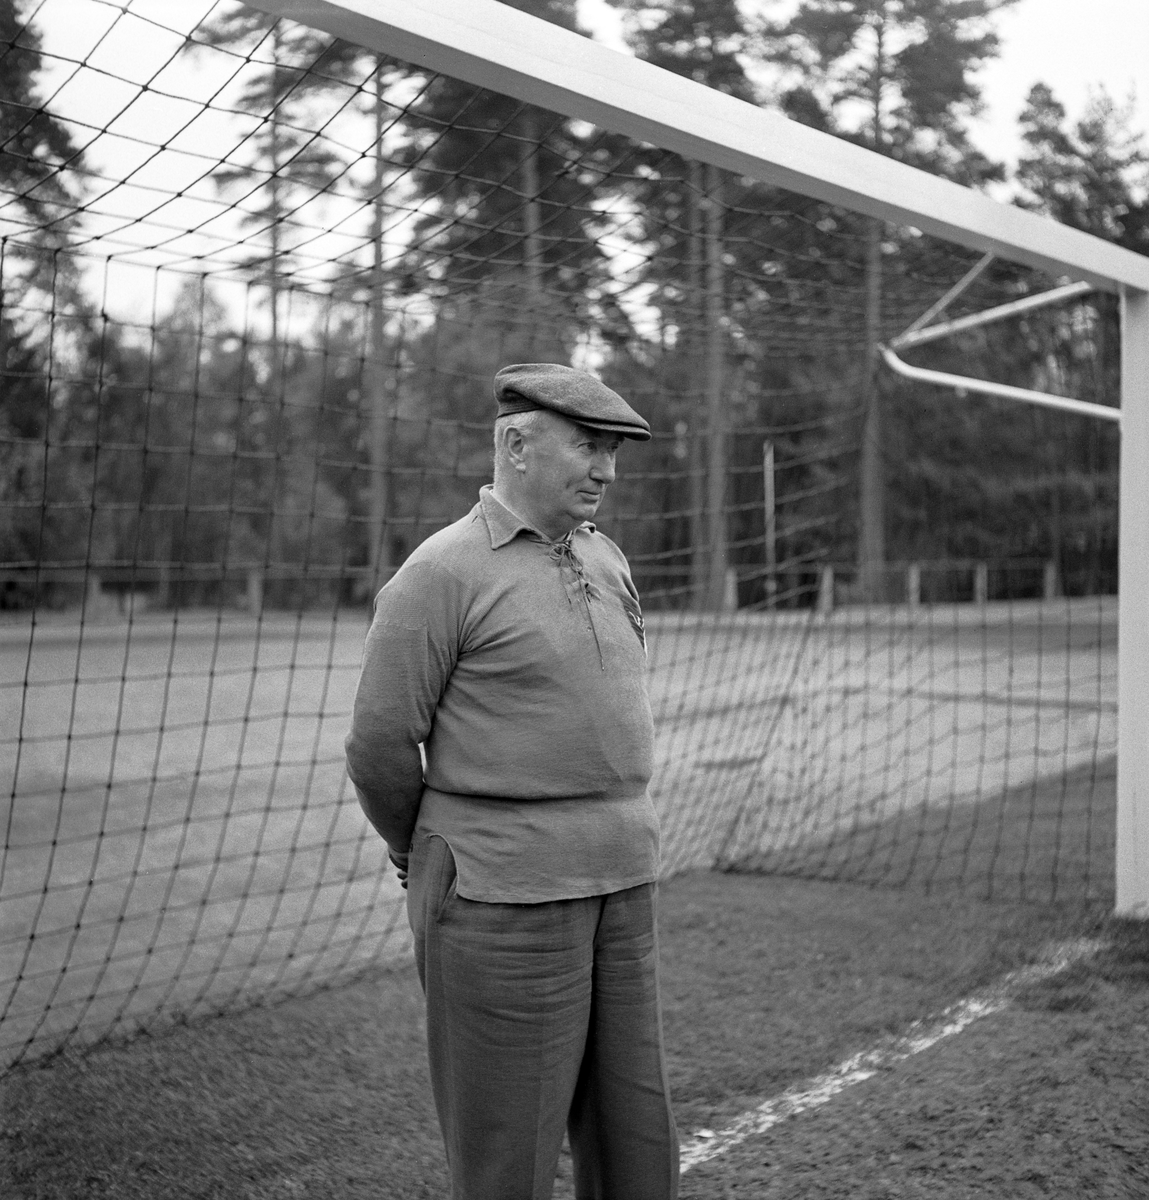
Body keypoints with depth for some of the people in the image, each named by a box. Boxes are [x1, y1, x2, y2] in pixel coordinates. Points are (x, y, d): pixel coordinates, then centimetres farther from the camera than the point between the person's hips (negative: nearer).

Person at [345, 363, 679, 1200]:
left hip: (623, 891, 6)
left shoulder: (607, 560, 11)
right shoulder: (443, 573, -10)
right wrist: (428, 857, 7)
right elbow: (381, 747, -8)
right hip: (502, 905, -6)